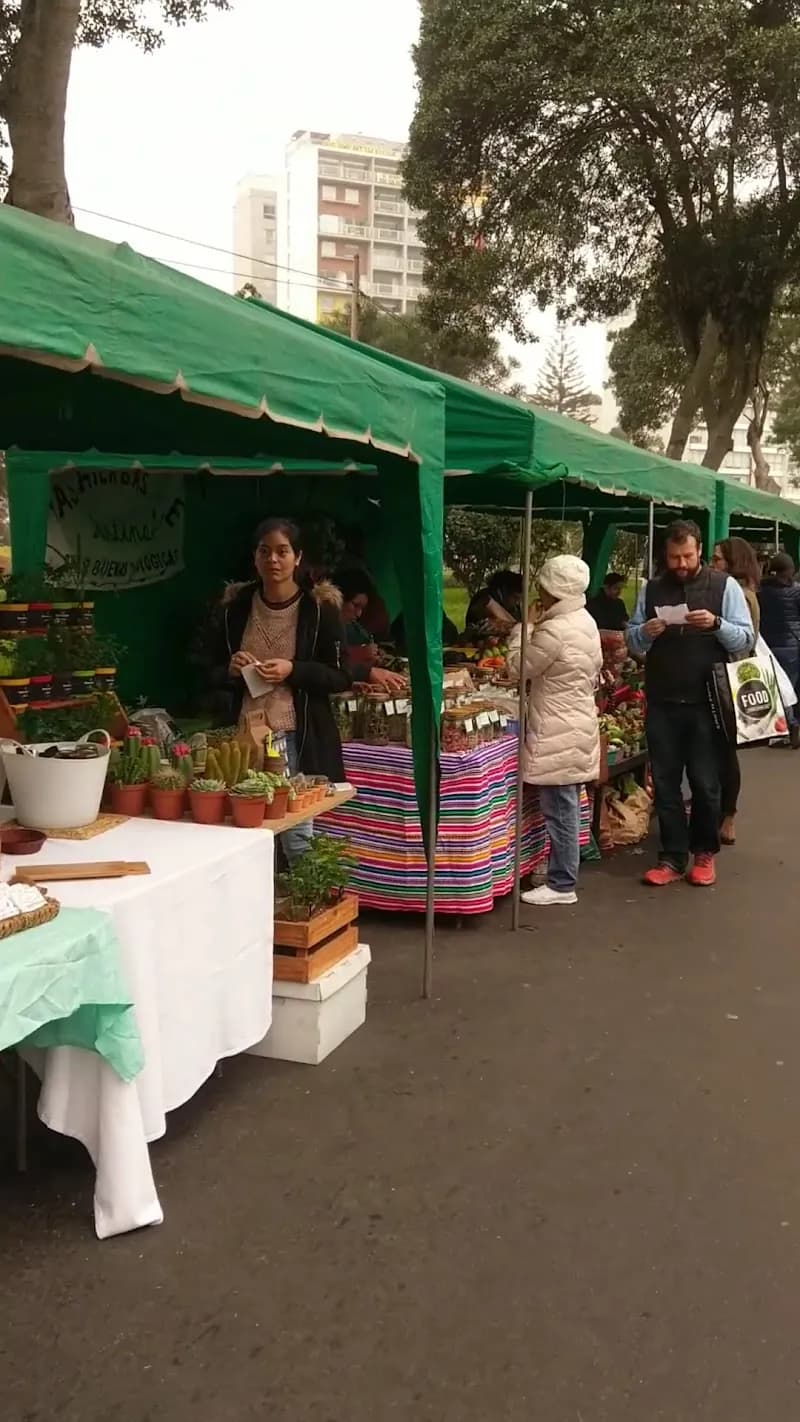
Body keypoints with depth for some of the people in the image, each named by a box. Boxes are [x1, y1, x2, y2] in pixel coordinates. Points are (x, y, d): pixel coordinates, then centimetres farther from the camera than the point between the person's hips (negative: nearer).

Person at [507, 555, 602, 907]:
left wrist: (519, 633, 4)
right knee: (567, 808, 17)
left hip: (558, 733, -10)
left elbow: (520, 667, -10)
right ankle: (563, 874, 27)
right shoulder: (586, 623, 10)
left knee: (559, 810, -2)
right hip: (578, 724, 10)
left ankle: (562, 885, 5)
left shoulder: (554, 630, -21)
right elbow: (594, 674, 19)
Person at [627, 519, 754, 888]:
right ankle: (672, 858, 15)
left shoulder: (725, 586, 0)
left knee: (705, 783, 4)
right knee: (665, 783, 6)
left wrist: (716, 624, -22)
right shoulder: (651, 589, 8)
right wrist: (645, 632, -12)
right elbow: (633, 643, 10)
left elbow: (745, 639, -4)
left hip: (706, 703, -3)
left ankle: (704, 854, 21)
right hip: (662, 704, 3)